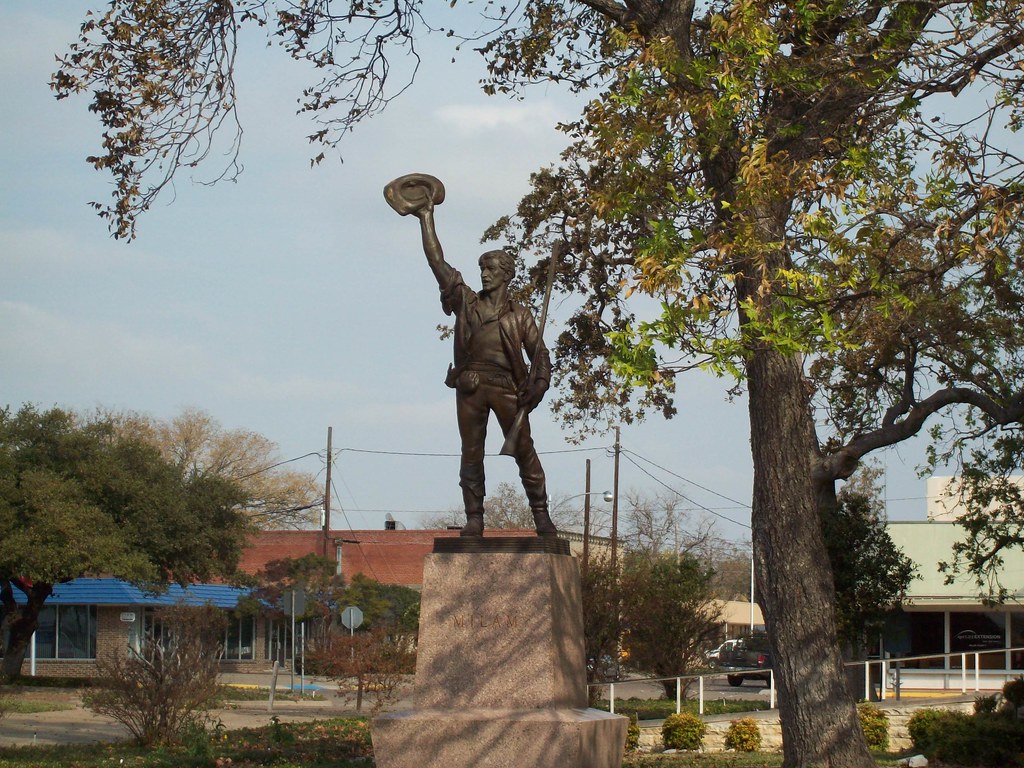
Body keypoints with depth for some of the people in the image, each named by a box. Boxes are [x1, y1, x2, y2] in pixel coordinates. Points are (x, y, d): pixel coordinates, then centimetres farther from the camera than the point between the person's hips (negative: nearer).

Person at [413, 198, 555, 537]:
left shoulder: (519, 315, 10)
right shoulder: (466, 302, 12)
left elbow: (540, 354, 8)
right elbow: (438, 263, 10)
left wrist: (537, 387, -9)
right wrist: (427, 220, 7)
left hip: (507, 387, -2)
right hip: (470, 386, 2)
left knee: (524, 450, -3)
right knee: (471, 453, 1)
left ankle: (541, 515, 0)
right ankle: (474, 518, 5)